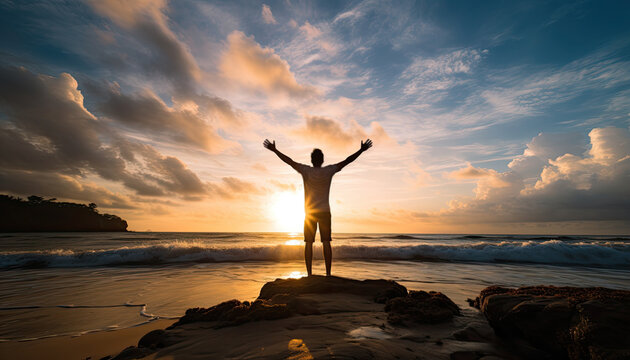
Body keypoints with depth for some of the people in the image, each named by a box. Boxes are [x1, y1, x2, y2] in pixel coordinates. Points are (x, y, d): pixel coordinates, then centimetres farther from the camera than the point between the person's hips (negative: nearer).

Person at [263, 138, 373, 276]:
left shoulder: (306, 170, -4)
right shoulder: (329, 170, -2)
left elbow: (289, 161, -2)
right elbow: (347, 161, 0)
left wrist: (274, 150, 6)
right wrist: (362, 150, 7)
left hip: (309, 213, 0)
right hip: (325, 212, 1)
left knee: (308, 243, 3)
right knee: (326, 242, 3)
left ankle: (309, 274, 4)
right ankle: (328, 274, 3)